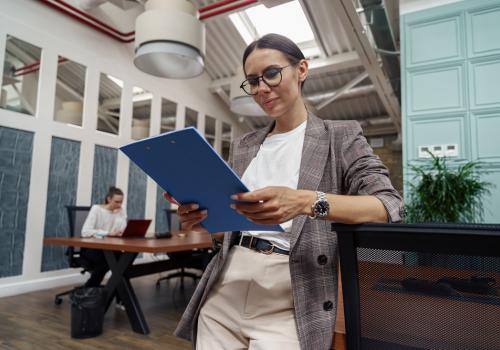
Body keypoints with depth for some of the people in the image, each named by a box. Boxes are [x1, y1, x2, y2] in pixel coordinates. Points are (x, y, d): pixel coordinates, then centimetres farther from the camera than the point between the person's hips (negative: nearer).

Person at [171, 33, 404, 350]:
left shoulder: (341, 135, 0)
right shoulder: (242, 146, 13)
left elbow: (391, 206, -13)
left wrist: (306, 201, -29)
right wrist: (202, 218, -7)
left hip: (290, 300, -4)